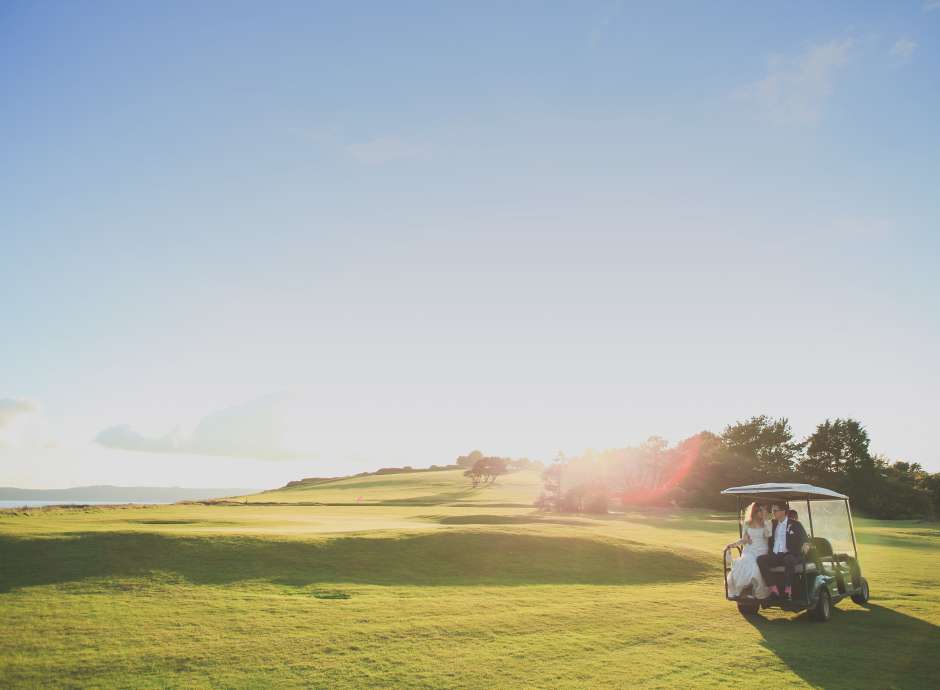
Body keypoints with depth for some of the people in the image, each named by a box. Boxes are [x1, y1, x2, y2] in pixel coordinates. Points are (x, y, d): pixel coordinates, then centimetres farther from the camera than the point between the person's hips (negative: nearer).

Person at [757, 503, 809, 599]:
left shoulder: (795, 524, 4)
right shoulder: (774, 524, 19)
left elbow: (804, 538, -7)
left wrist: (805, 544, -32)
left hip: (789, 555, -4)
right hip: (774, 555, 4)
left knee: (788, 560, -40)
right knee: (760, 559, -25)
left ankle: (788, 588, -32)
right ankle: (773, 587, -28)